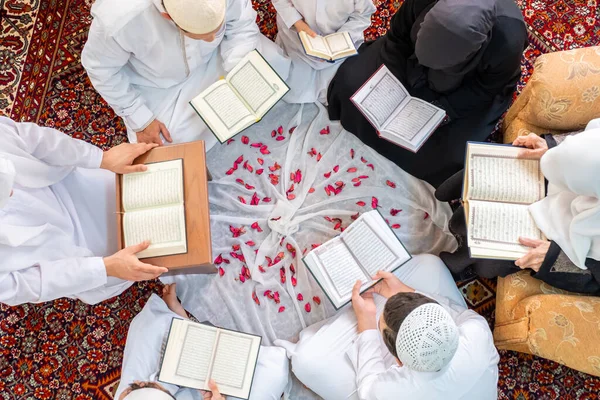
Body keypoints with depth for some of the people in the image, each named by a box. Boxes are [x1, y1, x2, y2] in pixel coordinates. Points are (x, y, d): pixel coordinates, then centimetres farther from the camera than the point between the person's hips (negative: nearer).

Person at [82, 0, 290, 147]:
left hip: (212, 58, 3)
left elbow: (242, 26, -17)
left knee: (273, 65, -15)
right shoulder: (119, 18, -39)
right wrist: (140, 119, -17)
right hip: (157, 85, -2)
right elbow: (101, 68, -20)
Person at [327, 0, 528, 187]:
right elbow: (398, 37, -15)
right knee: (351, 79, -2)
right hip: (411, 63, 3)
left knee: (451, 149, -20)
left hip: (465, 92, -2)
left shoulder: (508, 42, -40)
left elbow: (485, 90, -21)